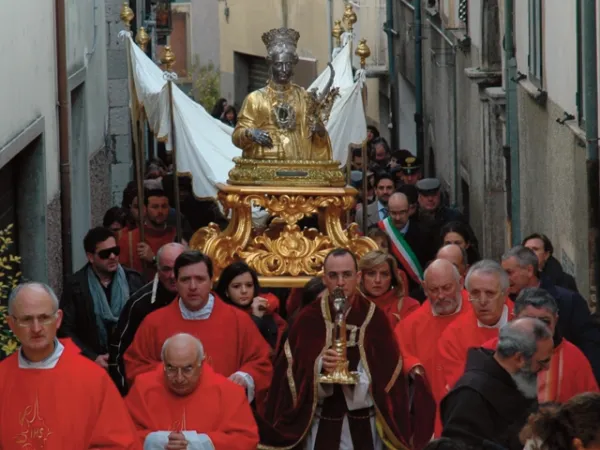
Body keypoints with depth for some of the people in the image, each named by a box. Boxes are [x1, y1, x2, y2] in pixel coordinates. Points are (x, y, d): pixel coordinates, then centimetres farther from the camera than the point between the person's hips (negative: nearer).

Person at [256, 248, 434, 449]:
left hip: (364, 425, 0)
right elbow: (293, 370, -4)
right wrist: (319, 367, -23)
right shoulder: (308, 318, 1)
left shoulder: (375, 317, 0)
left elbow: (387, 372, -5)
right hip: (321, 424, 0)